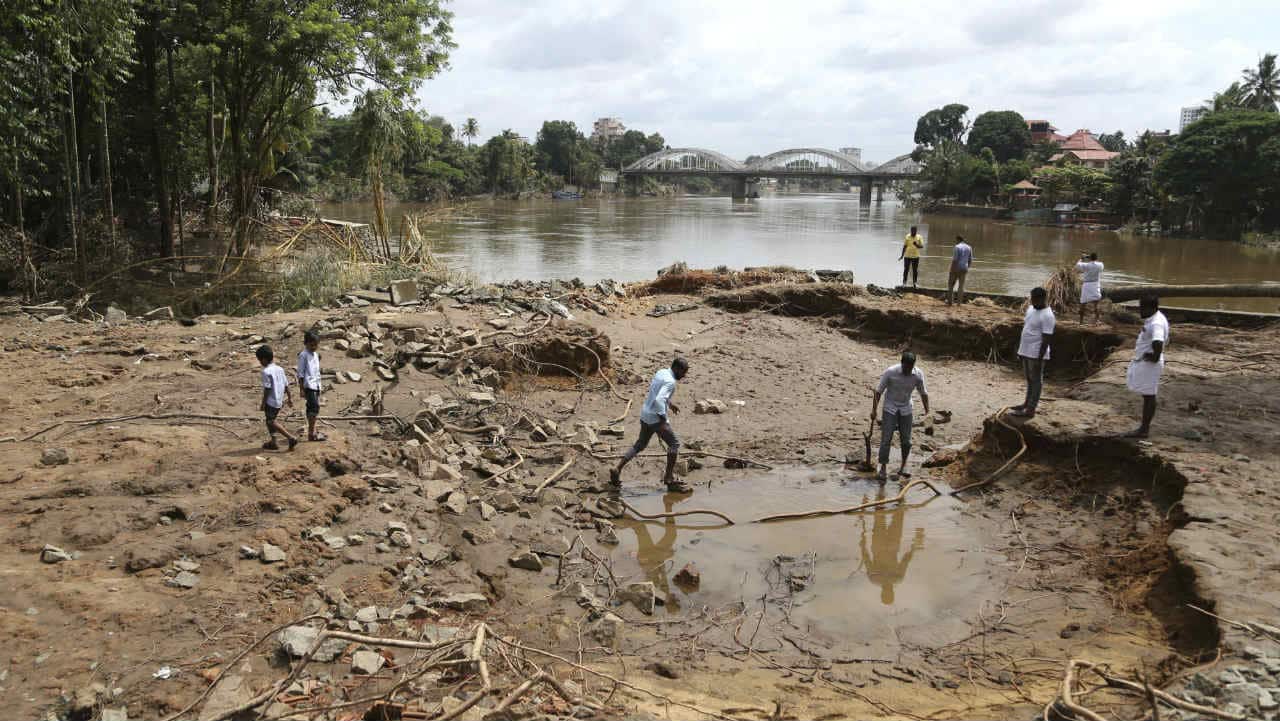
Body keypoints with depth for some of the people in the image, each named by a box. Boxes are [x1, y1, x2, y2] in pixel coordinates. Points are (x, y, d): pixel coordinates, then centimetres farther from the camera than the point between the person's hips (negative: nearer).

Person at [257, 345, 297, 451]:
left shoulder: (266, 372, -16)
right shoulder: (280, 369, 7)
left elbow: (267, 389, -17)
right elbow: (286, 385, 11)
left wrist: (263, 403, -10)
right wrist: (289, 398, 20)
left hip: (271, 401, -8)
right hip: (280, 401, 8)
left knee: (271, 422, -1)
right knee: (270, 420, 20)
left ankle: (291, 437, -11)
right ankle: (273, 442, 23)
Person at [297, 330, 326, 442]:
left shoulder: (316, 355, 16)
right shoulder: (303, 355, -9)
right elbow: (300, 373, -10)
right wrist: (301, 389, -12)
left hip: (316, 385, 8)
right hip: (309, 385, -8)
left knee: (311, 408, 11)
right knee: (315, 407, -15)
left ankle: (311, 432, 15)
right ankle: (311, 433, -14)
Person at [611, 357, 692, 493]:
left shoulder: (661, 372, 9)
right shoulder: (670, 382, -20)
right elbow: (658, 400, -32)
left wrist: (670, 404, 29)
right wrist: (663, 421, -28)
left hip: (645, 415, 9)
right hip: (656, 418, -9)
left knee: (640, 445, 19)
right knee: (674, 444, 2)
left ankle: (617, 469, 14)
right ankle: (669, 478, 6)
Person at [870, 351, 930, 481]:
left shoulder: (918, 375, -12)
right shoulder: (890, 372, -20)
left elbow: (923, 393, 3)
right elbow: (878, 391, -11)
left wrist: (927, 411, 5)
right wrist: (874, 410, -11)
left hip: (906, 410, 3)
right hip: (890, 408, -3)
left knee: (906, 441, 5)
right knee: (886, 439, -7)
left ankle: (903, 466, 23)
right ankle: (882, 469, -1)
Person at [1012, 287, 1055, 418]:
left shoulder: (1047, 316, -19)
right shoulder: (1031, 309, 9)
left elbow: (1046, 340, -20)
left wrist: (1039, 358, -21)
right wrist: (1020, 350, 19)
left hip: (1036, 354, -9)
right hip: (1026, 352, 9)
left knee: (1036, 380, 0)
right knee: (1029, 379, 19)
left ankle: (1030, 410, 4)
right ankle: (1027, 403, 30)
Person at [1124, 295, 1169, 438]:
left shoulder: (1156, 323, -24)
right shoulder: (1152, 319, 9)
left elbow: (1158, 342, -40)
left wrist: (1155, 357, -25)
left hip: (1149, 364, -11)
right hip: (1142, 362, 11)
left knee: (1148, 395, -2)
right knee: (1146, 395, 15)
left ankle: (1144, 430, 6)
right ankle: (1145, 427, 23)